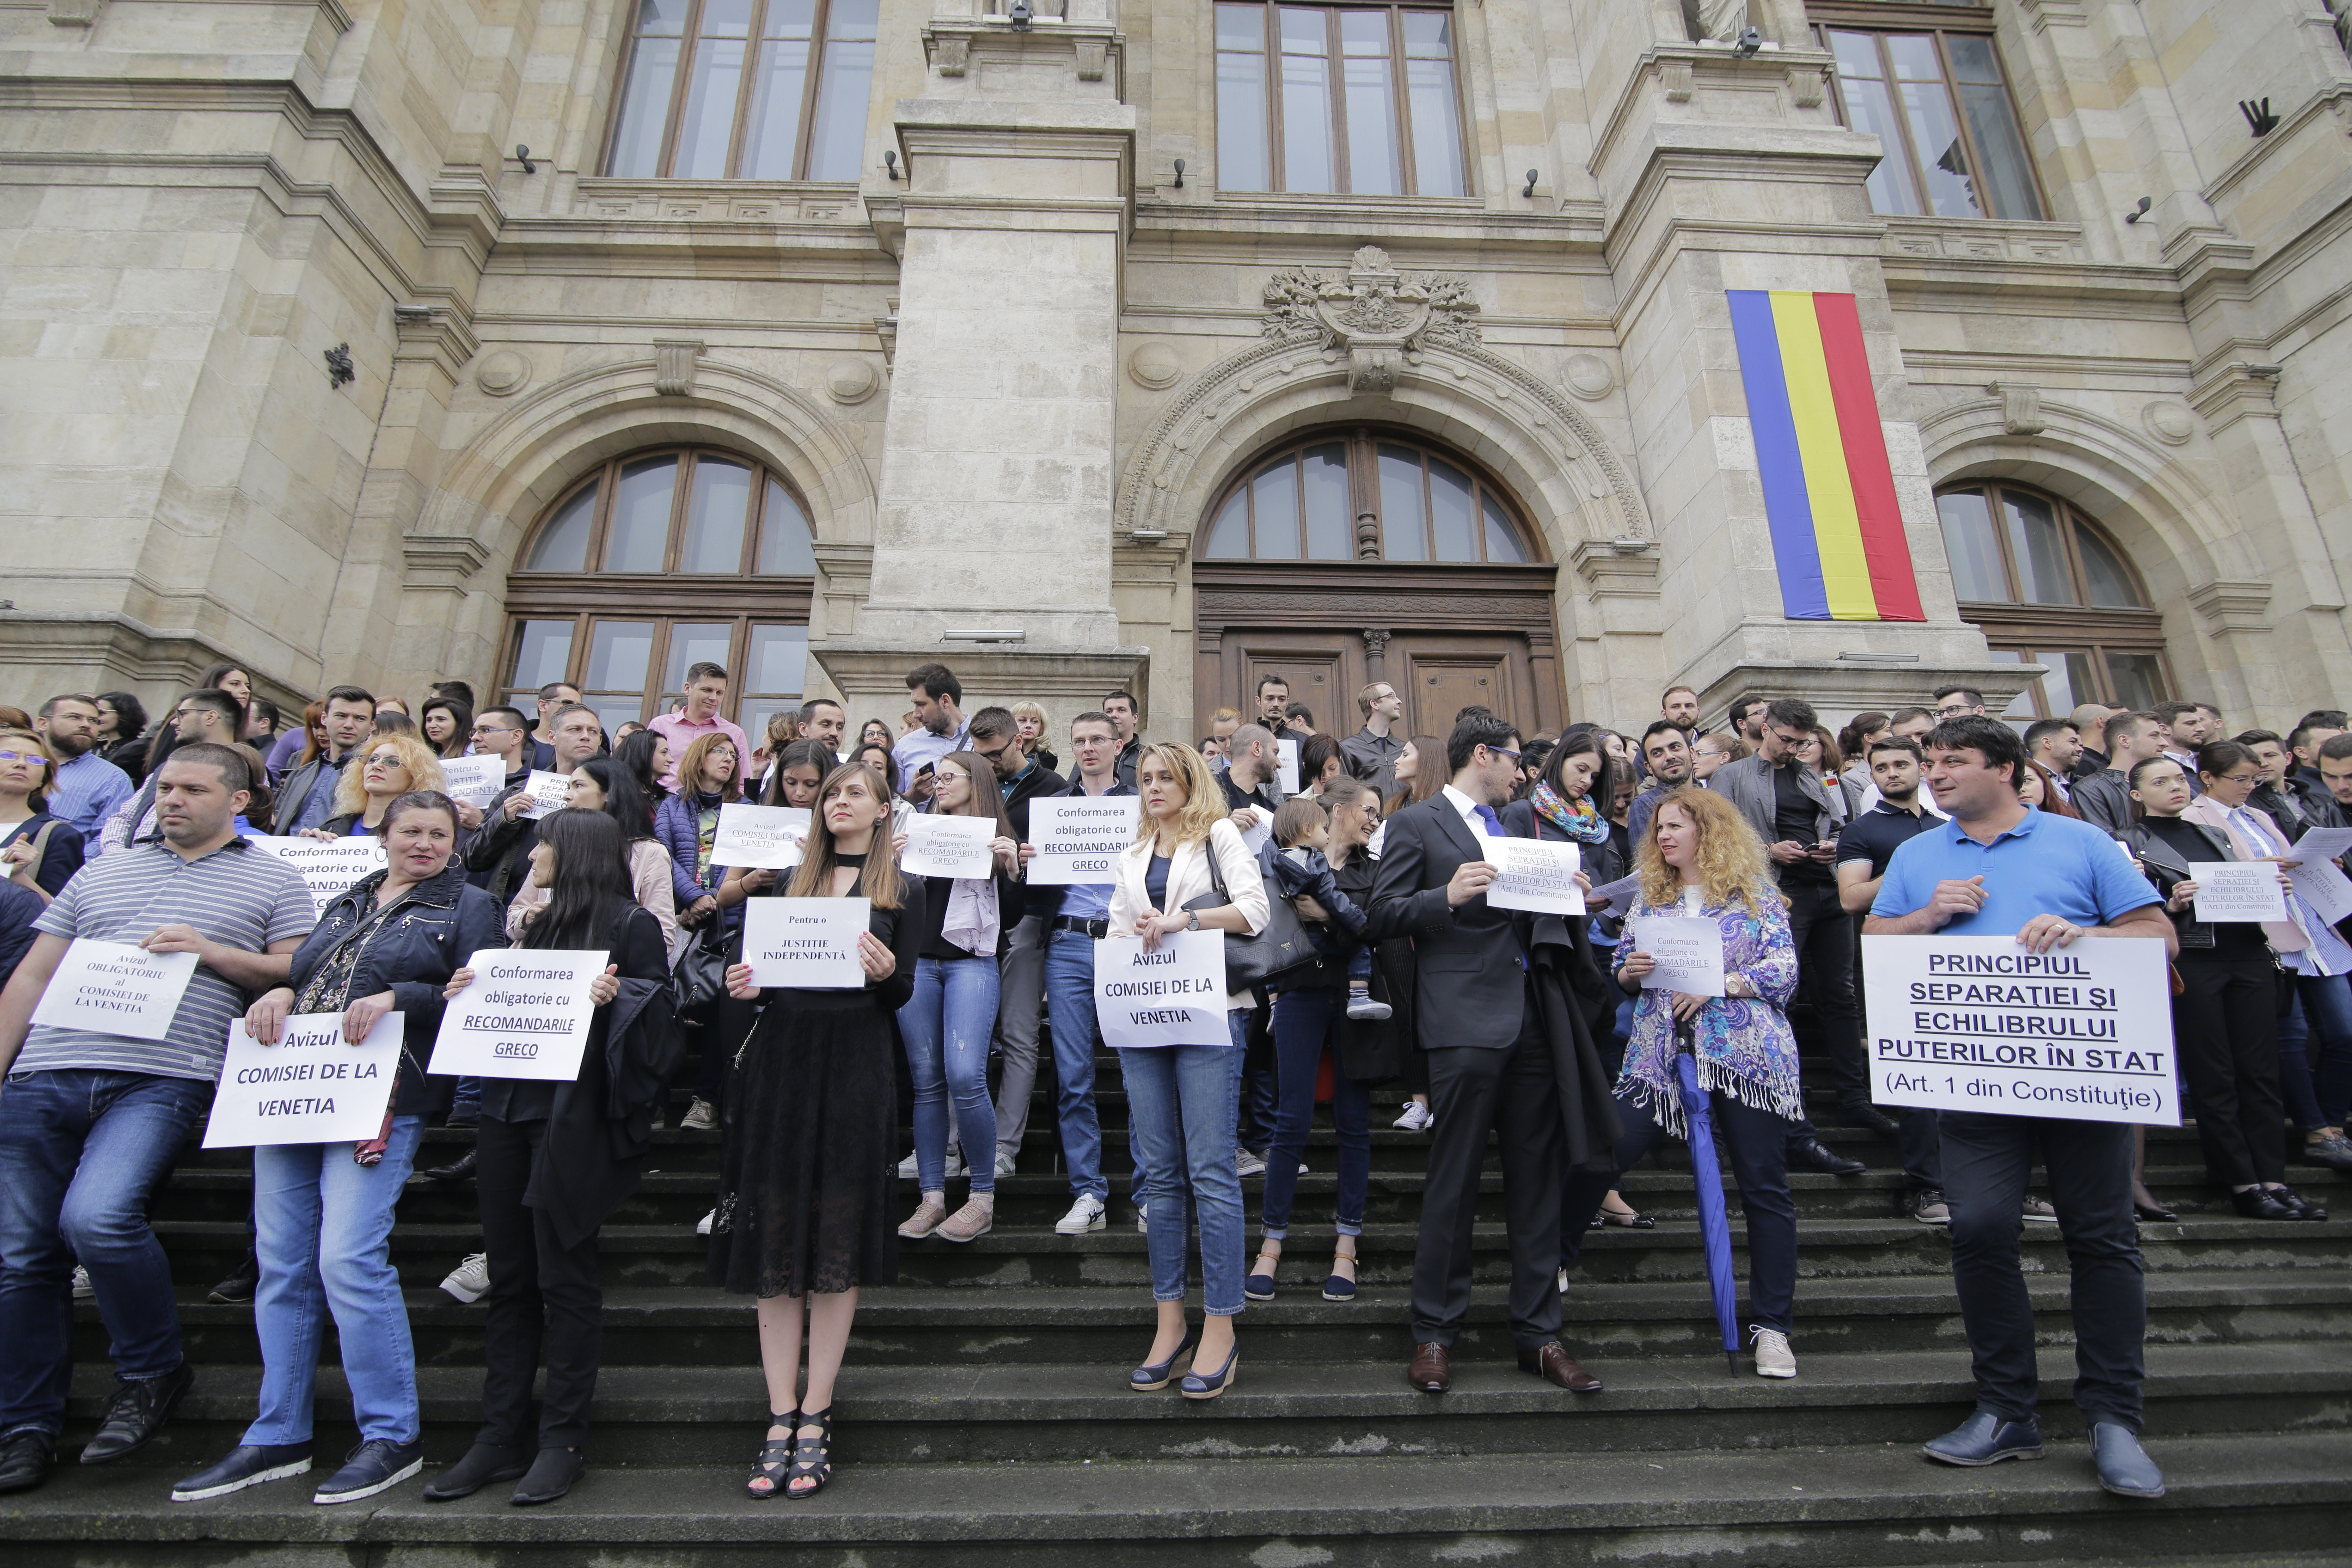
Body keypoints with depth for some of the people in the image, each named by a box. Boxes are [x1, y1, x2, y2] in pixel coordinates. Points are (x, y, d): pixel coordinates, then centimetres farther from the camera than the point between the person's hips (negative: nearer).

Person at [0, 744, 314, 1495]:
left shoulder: (272, 881, 9)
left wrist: (211, 952, -9)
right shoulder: (102, 872, 21)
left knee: (97, 1216, -23)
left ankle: (152, 1371, 1)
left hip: (162, 1078, -5)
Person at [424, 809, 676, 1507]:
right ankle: (501, 1436, 21)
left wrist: (617, 1000, -27)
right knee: (509, 1279, 11)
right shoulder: (539, 926, 18)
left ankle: (562, 1440, 11)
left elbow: (659, 1021, -9)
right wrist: (472, 992, 5)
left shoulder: (632, 925, -4)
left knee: (564, 1279, 0)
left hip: (574, 1120, -7)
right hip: (508, 1110, 7)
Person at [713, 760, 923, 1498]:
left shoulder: (902, 892, 7)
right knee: (775, 1240, 3)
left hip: (854, 1069, -3)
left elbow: (901, 996, 0)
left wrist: (885, 972, -21)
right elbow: (766, 973, 14)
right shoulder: (793, 883, 16)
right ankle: (781, 1418, 12)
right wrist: (745, 986, -8)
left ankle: (814, 1418, 11)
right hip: (780, 1060, 3)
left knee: (839, 1243, 1)